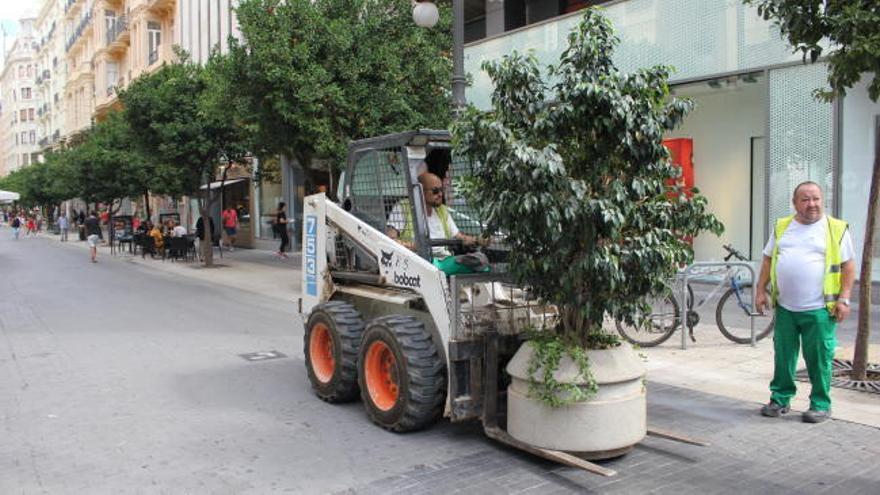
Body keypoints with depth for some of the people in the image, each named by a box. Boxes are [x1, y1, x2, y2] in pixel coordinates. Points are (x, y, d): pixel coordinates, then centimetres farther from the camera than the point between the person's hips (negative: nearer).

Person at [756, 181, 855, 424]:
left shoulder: (836, 229, 0)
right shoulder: (781, 227, 10)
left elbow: (848, 266, 1)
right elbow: (768, 260, 14)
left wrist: (843, 299, -6)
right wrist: (761, 290, 7)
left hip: (819, 309, -3)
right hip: (785, 307, 3)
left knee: (819, 359, 3)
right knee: (783, 356, 10)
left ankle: (821, 405, 17)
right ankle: (780, 399, 23)